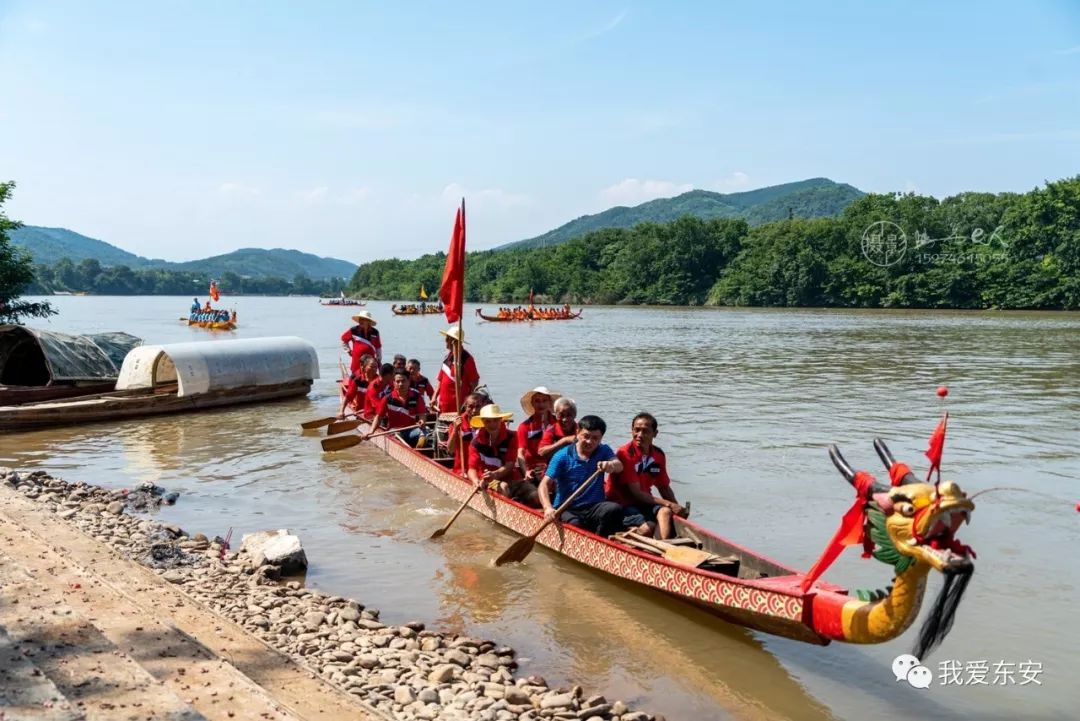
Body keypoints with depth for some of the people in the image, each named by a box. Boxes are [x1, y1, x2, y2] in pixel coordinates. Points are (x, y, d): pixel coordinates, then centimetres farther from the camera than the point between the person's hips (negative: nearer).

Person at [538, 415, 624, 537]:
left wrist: (611, 465, -40)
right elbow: (544, 484, -9)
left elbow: (619, 466, -14)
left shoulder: (604, 451, 8)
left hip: (594, 507, 3)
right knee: (575, 524, -36)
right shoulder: (562, 456, -2)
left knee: (615, 509, -28)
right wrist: (548, 508, -29)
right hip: (566, 510, -3)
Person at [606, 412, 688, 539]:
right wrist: (668, 504, -19)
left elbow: (664, 487, 14)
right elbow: (635, 493, -17)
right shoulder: (625, 454, -15)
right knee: (648, 528, -30)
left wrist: (677, 507, -5)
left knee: (665, 512, -26)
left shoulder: (658, 455, 6)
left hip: (644, 502, 6)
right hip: (621, 505, -6)